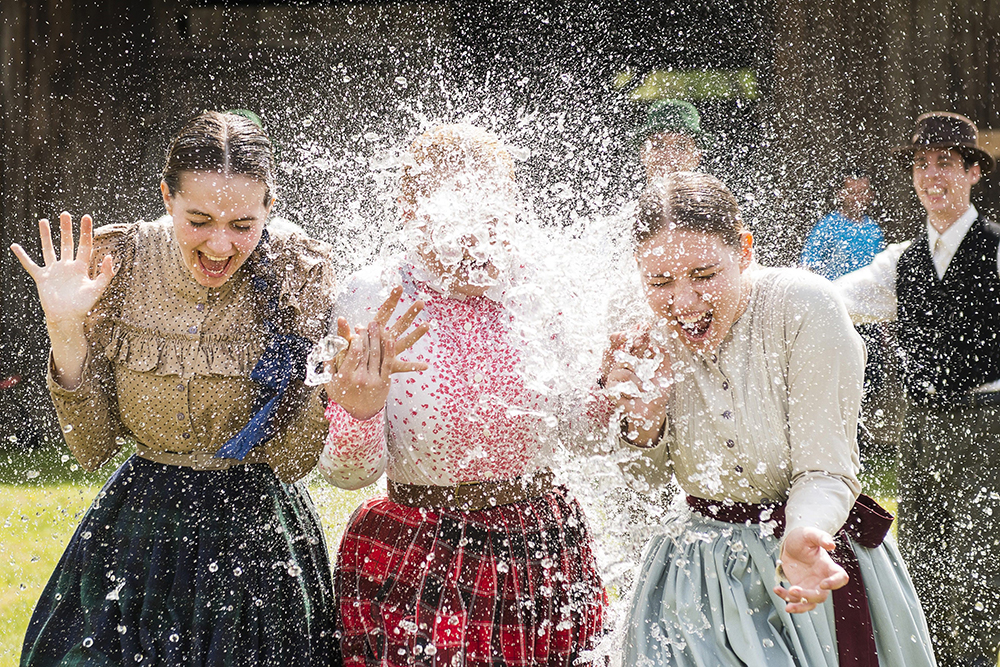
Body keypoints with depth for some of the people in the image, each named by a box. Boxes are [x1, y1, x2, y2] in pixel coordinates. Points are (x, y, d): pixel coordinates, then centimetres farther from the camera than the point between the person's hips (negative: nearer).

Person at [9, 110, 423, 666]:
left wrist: (341, 392, -30)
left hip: (258, 539, -1)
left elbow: (291, 460, -11)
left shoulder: (299, 274, -13)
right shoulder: (118, 261, -9)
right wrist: (65, 330, -18)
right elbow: (92, 449, -6)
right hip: (138, 535, 2)